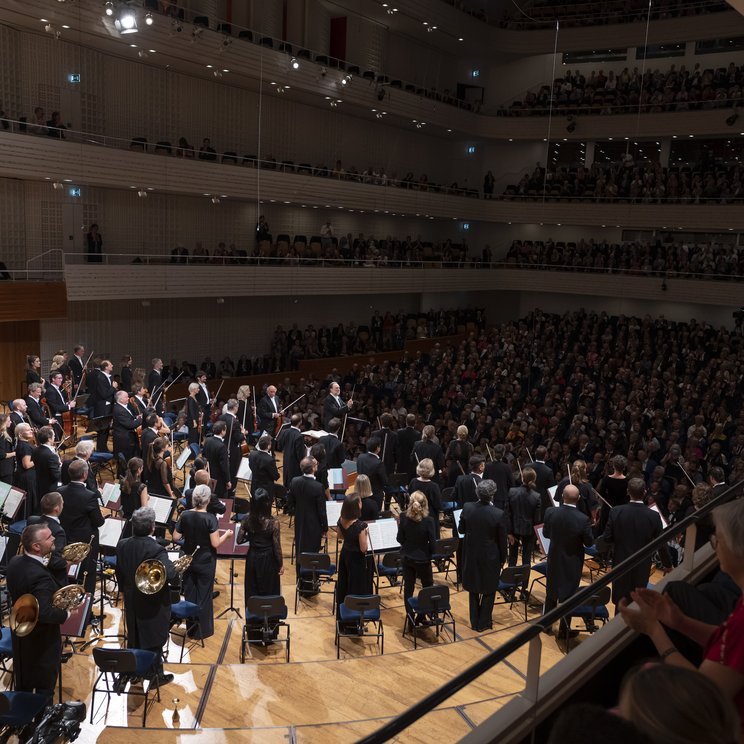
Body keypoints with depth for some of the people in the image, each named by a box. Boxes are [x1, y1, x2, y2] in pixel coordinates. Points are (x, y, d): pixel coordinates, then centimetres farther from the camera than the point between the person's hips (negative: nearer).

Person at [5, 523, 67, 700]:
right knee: (44, 691, 12)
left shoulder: (15, 561, -7)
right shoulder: (40, 576, -34)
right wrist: (66, 614, -22)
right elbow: (44, 613, -39)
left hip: (21, 634, 8)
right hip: (42, 640, -8)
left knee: (23, 687, 24)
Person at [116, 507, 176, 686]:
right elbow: (171, 575, -36)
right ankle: (156, 675, 24)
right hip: (154, 603, -6)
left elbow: (119, 573, 5)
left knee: (134, 636, 22)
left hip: (131, 602, 6)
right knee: (154, 639, 11)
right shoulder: (156, 550, -28)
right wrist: (178, 568, -14)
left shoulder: (122, 545, -9)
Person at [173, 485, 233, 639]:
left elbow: (175, 537, -1)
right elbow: (215, 543, -19)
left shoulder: (185, 516, -8)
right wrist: (226, 534, -3)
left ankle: (191, 629, 25)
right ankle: (203, 630, 17)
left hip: (188, 560, 4)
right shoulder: (210, 518, -21)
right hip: (205, 562, -4)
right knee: (204, 596, 9)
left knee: (190, 594, 15)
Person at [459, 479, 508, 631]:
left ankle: (474, 622, 30)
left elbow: (461, 530, 0)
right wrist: (503, 558, 4)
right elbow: (502, 540, -11)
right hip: (490, 557, -3)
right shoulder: (499, 515, -22)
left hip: (471, 554, 3)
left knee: (473, 589, 20)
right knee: (489, 590, 17)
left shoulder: (467, 508, -15)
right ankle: (484, 623, 26)